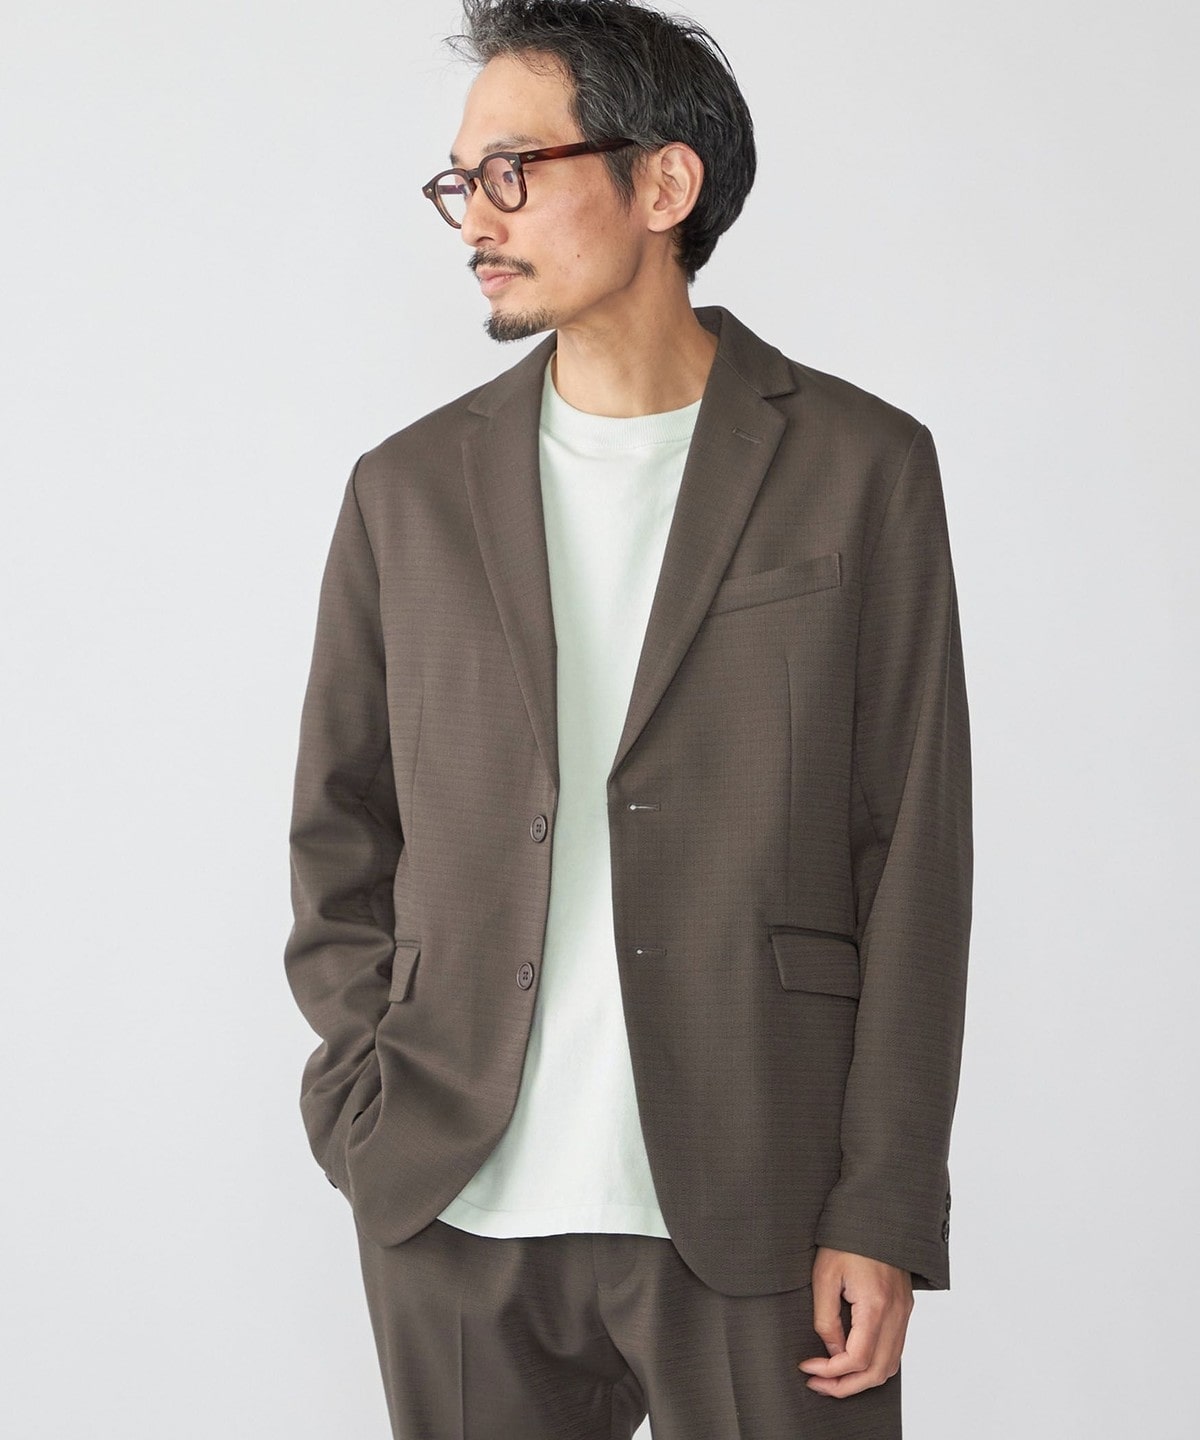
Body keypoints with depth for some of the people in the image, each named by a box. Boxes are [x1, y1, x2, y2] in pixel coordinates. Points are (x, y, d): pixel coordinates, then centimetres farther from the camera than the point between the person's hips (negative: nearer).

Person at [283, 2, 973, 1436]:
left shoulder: (861, 467, 1)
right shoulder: (409, 488, 8)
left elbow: (914, 854, -1)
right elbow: (339, 827, 14)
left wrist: (885, 1211, -6)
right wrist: (369, 1106, 1)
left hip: (758, 1215, -2)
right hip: (455, 1214, 2)